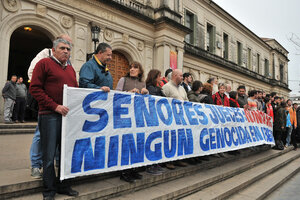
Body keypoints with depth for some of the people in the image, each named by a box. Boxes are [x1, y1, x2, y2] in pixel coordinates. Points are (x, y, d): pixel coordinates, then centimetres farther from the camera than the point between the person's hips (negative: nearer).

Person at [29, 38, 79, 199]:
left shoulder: (71, 69, 19)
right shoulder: (44, 63, 0)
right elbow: (34, 88, -8)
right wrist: (55, 106, -15)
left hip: (68, 115, 6)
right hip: (49, 116, -6)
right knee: (49, 155, 2)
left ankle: (63, 185, 25)